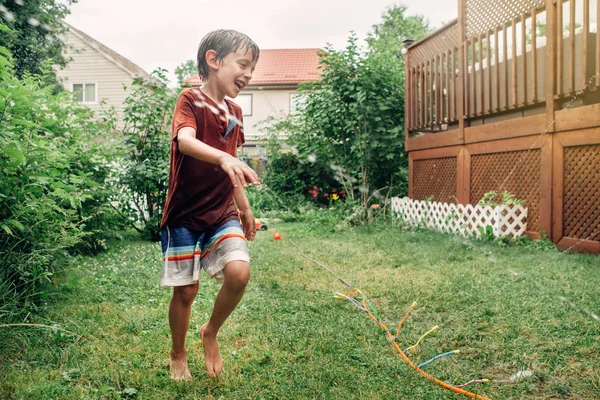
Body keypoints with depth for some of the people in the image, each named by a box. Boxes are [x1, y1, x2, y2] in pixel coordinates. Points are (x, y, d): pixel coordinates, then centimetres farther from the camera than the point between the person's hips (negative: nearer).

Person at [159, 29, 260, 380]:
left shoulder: (235, 112, 10)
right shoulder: (191, 99, -9)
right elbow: (185, 141, -30)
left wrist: (245, 207, 22)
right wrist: (224, 157, -48)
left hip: (223, 214, 5)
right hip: (185, 214, -4)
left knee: (239, 272, -16)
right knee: (185, 290, 3)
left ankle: (211, 333, 12)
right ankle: (178, 356, 30)